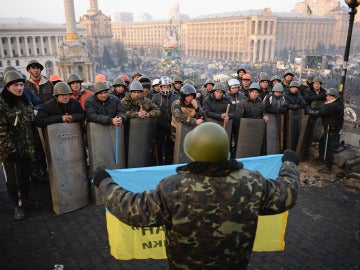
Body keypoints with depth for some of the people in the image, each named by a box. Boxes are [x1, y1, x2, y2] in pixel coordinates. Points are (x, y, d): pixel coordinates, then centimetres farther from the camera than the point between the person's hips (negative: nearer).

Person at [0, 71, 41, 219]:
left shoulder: (25, 101, 9)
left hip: (27, 148, 6)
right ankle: (17, 205, 23)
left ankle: (26, 199, 36)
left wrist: (34, 143, 13)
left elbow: (32, 124, 16)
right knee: (13, 178, 6)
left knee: (26, 175, 17)